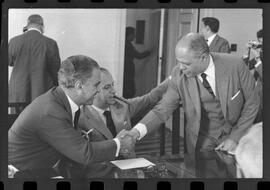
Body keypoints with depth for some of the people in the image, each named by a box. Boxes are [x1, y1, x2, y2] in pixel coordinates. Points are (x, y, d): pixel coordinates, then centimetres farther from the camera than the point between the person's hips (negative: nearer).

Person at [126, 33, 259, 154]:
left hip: (234, 133, -1)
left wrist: (235, 137, -12)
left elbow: (252, 103, -8)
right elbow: (163, 108, -10)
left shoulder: (234, 65, -20)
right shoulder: (179, 74, -16)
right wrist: (137, 131, -26)